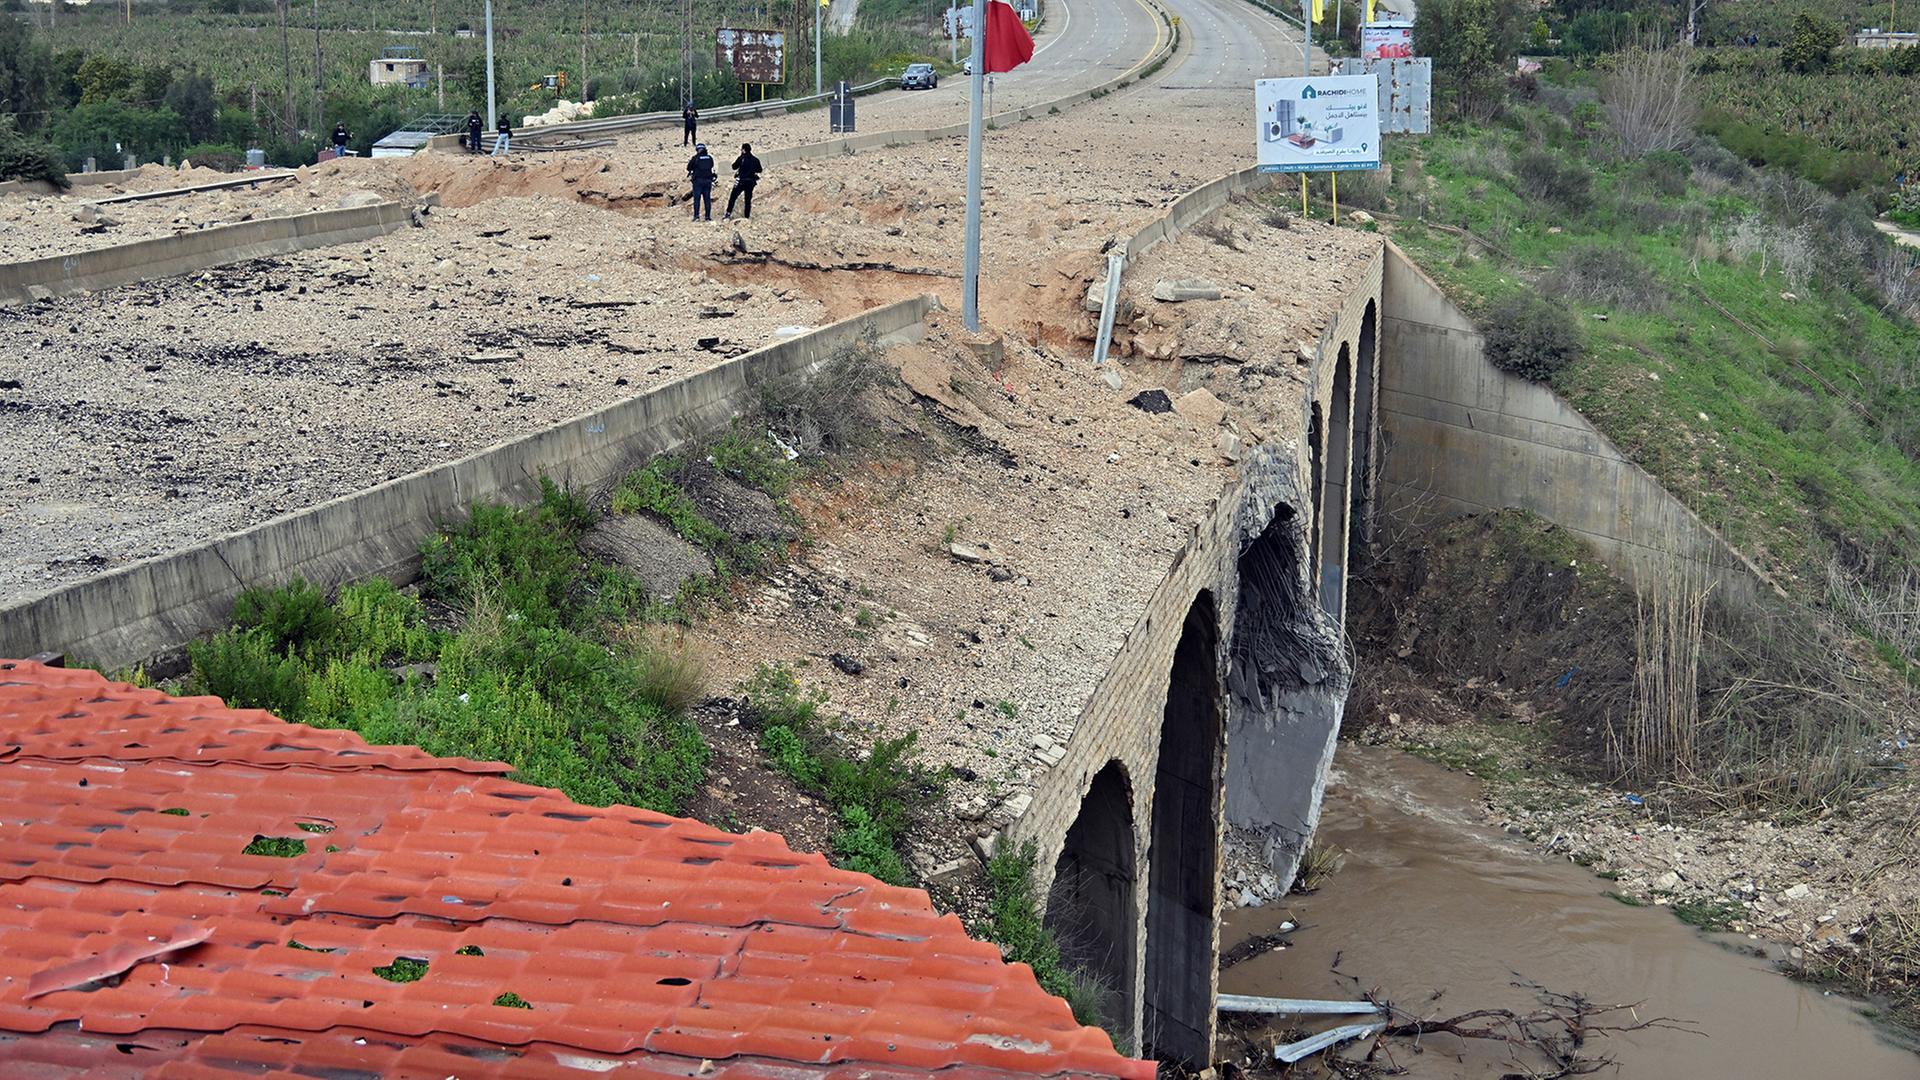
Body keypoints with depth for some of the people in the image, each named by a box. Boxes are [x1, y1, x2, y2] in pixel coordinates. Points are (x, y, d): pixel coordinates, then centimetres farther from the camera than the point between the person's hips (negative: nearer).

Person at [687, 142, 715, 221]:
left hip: (698, 180, -3)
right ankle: (708, 216, 4)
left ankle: (696, 215, -8)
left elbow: (688, 168, 1)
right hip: (708, 180, 3)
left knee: (697, 198, 0)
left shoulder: (696, 158, -6)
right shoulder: (710, 158, 4)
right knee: (707, 199, 6)